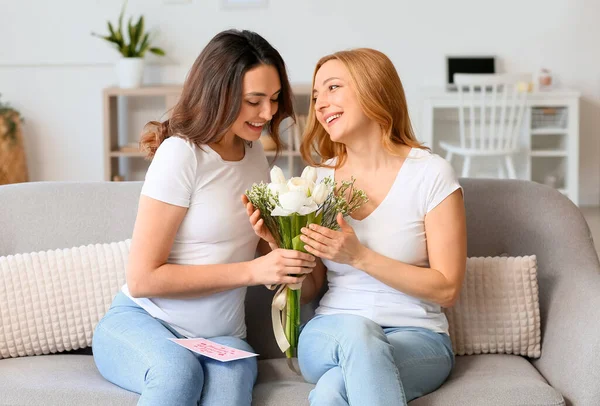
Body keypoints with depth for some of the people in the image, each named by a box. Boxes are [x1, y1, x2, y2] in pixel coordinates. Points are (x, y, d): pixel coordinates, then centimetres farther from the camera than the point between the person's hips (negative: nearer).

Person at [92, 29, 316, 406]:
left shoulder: (255, 153, 9)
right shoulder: (182, 153, -13)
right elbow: (142, 279, -16)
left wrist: (290, 250, -2)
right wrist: (253, 270, -20)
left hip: (221, 337, 4)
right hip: (141, 322, -3)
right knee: (178, 372, -36)